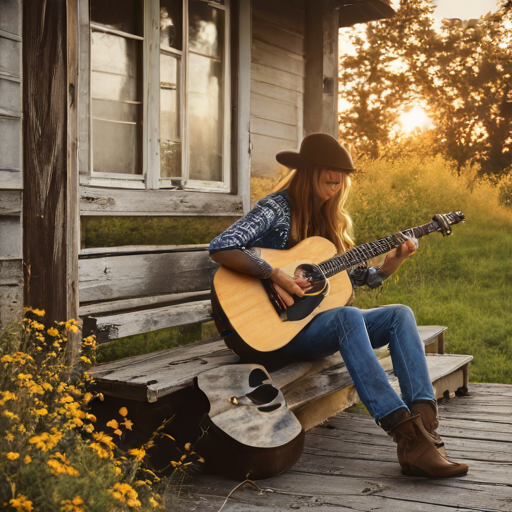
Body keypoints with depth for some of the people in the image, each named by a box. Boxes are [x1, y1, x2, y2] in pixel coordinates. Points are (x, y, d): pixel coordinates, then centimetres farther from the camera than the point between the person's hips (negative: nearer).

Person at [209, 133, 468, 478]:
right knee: (348, 317, -36)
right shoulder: (277, 209, -9)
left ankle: (425, 427, -30)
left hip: (323, 321, 8)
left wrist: (395, 259, -1)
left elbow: (359, 276, 16)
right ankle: (405, 431, -42)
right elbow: (220, 248, -23)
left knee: (400, 314, -14)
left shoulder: (332, 219, 14)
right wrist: (276, 276, -26)